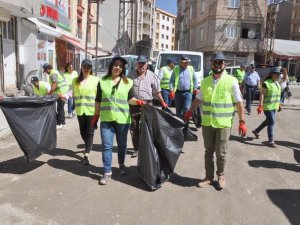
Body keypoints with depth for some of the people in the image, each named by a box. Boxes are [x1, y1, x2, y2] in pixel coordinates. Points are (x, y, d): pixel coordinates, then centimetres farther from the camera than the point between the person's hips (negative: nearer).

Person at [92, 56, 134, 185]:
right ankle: (107, 172, 7)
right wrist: (96, 115, 8)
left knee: (122, 144, 14)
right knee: (106, 145, -2)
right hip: (106, 119, 0)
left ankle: (121, 164, 39)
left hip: (122, 119, 0)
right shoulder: (102, 81, 6)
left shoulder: (128, 82, 4)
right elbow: (98, 100, 9)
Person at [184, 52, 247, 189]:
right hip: (207, 123, 3)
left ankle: (221, 176, 28)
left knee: (221, 153, 5)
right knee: (208, 151, 12)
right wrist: (190, 111, 25)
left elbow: (239, 103, -4)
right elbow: (199, 98, 20)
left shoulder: (231, 81, -5)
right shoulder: (205, 81, 6)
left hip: (223, 124, -3)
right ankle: (209, 177, 26)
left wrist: (242, 122, -7)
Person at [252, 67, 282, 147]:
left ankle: (256, 131, 36)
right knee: (271, 122, -8)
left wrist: (279, 104, 19)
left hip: (274, 106, 9)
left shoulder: (277, 83, 11)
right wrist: (260, 105, -23)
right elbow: (262, 94, -18)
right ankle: (271, 141, -1)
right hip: (267, 106, -9)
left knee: (268, 121, 18)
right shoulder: (266, 83, -15)